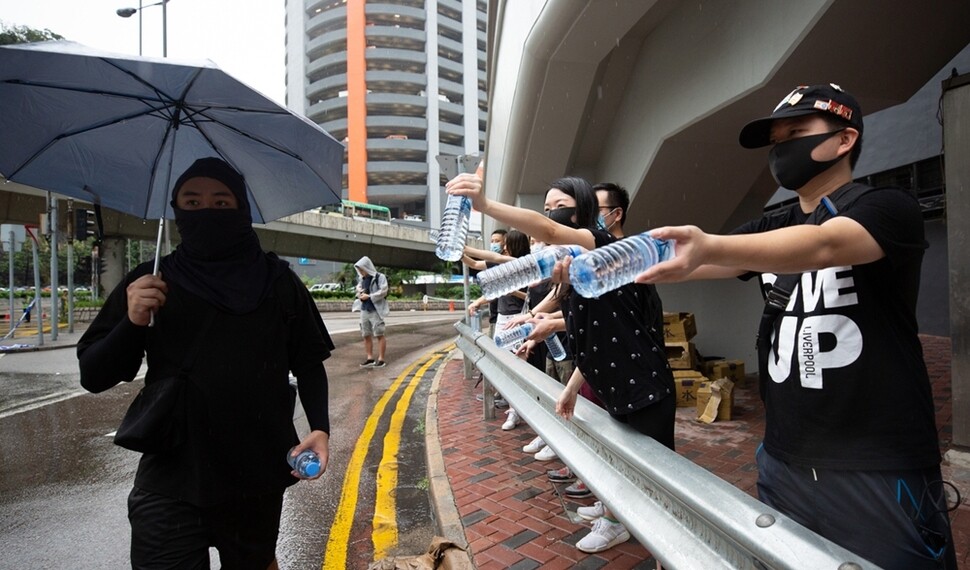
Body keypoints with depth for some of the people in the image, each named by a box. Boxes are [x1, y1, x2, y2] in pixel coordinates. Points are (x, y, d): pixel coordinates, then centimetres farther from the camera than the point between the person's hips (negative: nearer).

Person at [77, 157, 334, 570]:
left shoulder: (278, 282, -2)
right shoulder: (151, 284, -1)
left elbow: (308, 363, 2)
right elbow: (93, 377, 1)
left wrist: (319, 426, -12)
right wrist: (132, 323, -17)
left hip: (259, 477, 1)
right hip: (170, 483, 0)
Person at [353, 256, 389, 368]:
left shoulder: (380, 277, -6)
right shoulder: (362, 279, 12)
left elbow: (383, 291, -14)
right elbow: (358, 290, 23)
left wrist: (369, 296, -15)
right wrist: (359, 294, 0)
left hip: (376, 310, -7)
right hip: (364, 310, 7)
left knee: (379, 335, -3)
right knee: (366, 335, 9)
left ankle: (381, 359, 2)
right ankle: (370, 358, 17)